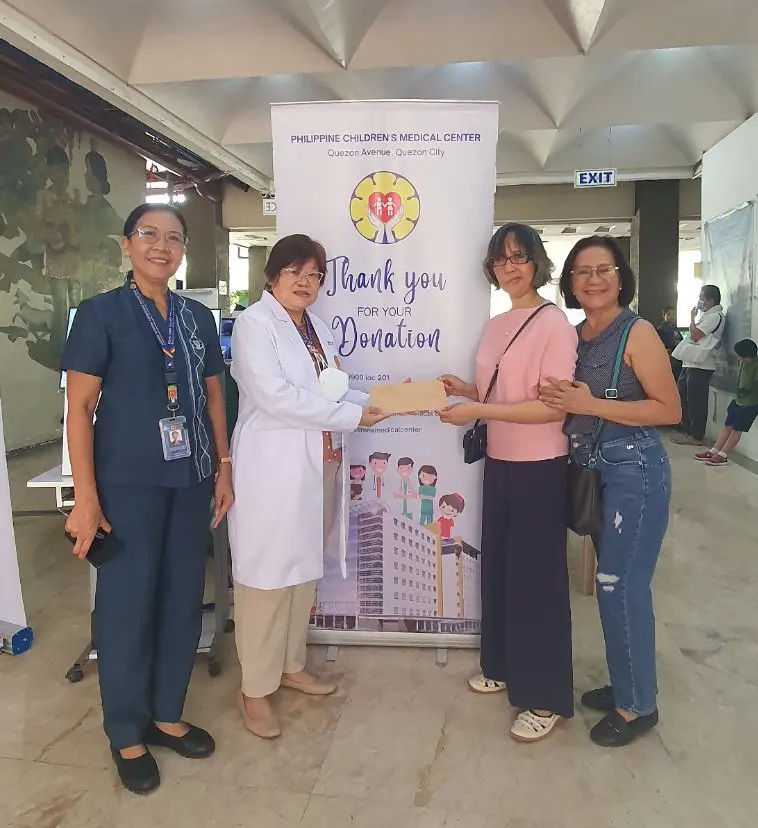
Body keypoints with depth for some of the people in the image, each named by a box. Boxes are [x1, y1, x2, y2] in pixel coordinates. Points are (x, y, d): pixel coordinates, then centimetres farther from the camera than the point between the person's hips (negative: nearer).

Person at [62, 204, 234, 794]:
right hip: (127, 481, -4)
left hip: (190, 479, 5)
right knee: (127, 603, 6)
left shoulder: (198, 318, 10)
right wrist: (86, 497, -12)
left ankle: (168, 716, 32)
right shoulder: (101, 313, -4)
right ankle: (127, 734, 26)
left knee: (184, 598, 12)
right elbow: (80, 407, -8)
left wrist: (224, 467, 9)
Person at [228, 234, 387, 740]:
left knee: (304, 569, 17)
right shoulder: (254, 324, -9)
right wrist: (351, 415, -19)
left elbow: (330, 393, 13)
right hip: (273, 467, -8)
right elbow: (275, 397, -21)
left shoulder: (318, 328, 15)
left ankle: (291, 665, 35)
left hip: (317, 465, 8)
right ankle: (255, 689, 17)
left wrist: (377, 401, -3)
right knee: (267, 575, 1)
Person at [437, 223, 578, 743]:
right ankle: (503, 667, 37)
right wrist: (464, 388, -1)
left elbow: (553, 407, -20)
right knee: (499, 566, 17)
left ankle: (547, 698, 20)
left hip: (540, 467, -7)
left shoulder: (553, 323, -13)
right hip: (499, 462, 8)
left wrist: (476, 411, -23)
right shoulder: (495, 327, 10)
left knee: (537, 575, 2)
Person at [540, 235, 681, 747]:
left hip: (634, 472, -7)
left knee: (621, 586, 0)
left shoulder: (638, 333, -11)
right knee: (614, 583, 16)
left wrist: (591, 405, -22)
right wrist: (558, 399, -2)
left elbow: (670, 409, -16)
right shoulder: (575, 335, 8)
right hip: (593, 472, 7)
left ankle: (638, 706, 19)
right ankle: (625, 686, 33)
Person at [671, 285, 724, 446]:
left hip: (700, 366, -10)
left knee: (696, 401, -4)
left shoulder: (715, 316, -12)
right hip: (690, 362, 10)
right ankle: (686, 429, 25)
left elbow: (695, 335, -19)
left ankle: (696, 436, 3)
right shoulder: (706, 314, 18)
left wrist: (693, 317, -6)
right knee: (683, 397, 15)